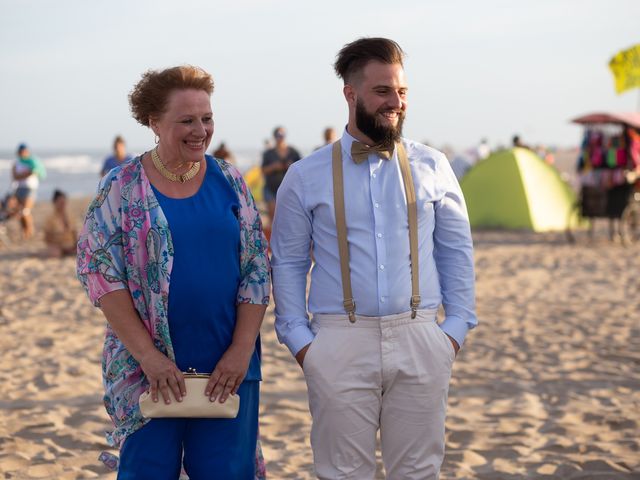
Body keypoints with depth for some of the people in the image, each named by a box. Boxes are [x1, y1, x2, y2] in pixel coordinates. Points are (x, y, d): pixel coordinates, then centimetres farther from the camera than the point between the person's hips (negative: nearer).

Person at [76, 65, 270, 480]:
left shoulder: (229, 182, 6)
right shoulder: (122, 187, -1)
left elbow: (257, 270, 4)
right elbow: (99, 271, -6)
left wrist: (241, 350, -7)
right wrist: (148, 355, -14)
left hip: (226, 369, 2)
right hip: (148, 368, -2)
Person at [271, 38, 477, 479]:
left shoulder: (432, 167, 6)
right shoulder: (306, 176, 3)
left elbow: (458, 251, 9)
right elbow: (288, 263, 6)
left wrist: (457, 325, 2)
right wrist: (298, 338, -1)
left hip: (420, 340, 1)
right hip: (341, 343, -1)